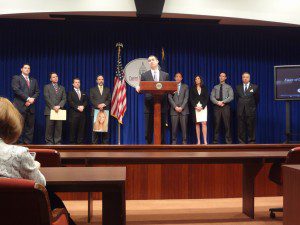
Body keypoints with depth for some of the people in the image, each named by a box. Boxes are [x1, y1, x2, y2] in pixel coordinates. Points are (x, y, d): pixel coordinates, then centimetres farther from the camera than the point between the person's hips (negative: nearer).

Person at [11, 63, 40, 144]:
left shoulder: (34, 80, 22)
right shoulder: (16, 78, 6)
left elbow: (37, 92, 14)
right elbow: (16, 90, -8)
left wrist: (32, 99, -6)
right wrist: (27, 98, -14)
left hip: (31, 107, 5)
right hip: (20, 106, -5)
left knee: (30, 126, 1)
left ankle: (28, 143, 4)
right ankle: (20, 143, -1)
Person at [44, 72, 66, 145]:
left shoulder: (62, 88, 18)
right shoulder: (47, 87, 9)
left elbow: (64, 99, 8)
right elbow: (47, 98, -3)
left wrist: (59, 106, -9)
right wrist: (53, 107, -13)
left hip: (59, 110, 3)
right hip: (50, 110, -3)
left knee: (59, 127, -1)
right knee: (49, 127, -4)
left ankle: (58, 142, 3)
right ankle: (49, 142, 2)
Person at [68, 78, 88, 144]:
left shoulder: (83, 93, 21)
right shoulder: (70, 92, 7)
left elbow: (86, 101, 11)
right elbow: (70, 102, -5)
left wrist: (83, 106, -9)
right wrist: (77, 107, -14)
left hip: (82, 113, 4)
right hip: (74, 113, -4)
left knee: (81, 128, 0)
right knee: (73, 129, -4)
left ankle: (80, 142, 3)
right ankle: (72, 142, 1)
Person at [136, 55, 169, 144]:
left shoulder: (165, 75, 11)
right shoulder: (145, 75, 8)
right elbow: (141, 89, 3)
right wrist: (138, 88, -19)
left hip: (162, 105, 1)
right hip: (149, 106, -1)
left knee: (161, 128, 4)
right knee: (148, 129, 2)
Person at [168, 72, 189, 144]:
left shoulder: (185, 86, 12)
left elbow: (186, 98, 3)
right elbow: (170, 98, 3)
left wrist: (181, 107, -8)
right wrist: (175, 107, -8)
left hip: (183, 110, 0)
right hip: (174, 110, 0)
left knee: (184, 127, -3)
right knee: (174, 127, -2)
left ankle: (184, 141, 2)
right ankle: (174, 141, 4)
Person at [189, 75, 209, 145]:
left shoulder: (204, 88, 12)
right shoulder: (192, 89, 12)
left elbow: (207, 98, 5)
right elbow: (191, 99, 4)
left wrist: (202, 107, -8)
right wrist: (196, 106, -9)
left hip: (203, 107, 0)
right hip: (195, 107, 1)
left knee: (204, 123, -11)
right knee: (197, 124, -2)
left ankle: (205, 141, -14)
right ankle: (198, 141, -2)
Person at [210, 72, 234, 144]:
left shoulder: (228, 87, 9)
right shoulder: (215, 87, 14)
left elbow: (231, 97, -4)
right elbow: (212, 97, 5)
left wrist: (223, 101, -15)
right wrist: (217, 102, -12)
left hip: (225, 106, -1)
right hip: (217, 107, 1)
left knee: (227, 124, -3)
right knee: (216, 124, 0)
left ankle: (228, 140, 1)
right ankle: (215, 140, 5)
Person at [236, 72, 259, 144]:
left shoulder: (255, 87, 3)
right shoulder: (238, 87, 10)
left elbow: (257, 99, 11)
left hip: (250, 111, -2)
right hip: (241, 111, 2)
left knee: (251, 128, 1)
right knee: (241, 128, 3)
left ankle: (251, 141, 7)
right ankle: (241, 142, 8)